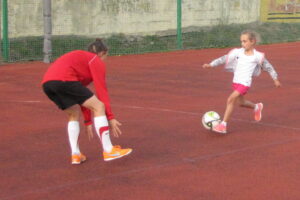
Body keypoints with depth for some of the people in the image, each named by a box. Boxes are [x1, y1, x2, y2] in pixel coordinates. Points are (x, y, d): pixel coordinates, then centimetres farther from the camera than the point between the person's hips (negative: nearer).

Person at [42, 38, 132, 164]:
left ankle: (75, 154, 16)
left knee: (74, 114, 26)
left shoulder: (81, 58, 37)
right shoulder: (96, 61, 13)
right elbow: (102, 91, 4)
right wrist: (110, 117, 6)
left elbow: (81, 97, 40)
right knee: (98, 107, -1)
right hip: (63, 79, -9)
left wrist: (88, 121, 43)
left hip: (47, 82, 9)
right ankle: (108, 151, -1)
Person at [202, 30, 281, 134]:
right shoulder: (238, 52, 3)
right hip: (235, 82, 6)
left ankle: (223, 125, -13)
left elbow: (268, 67, 6)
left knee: (231, 99, -18)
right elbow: (224, 58, 4)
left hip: (245, 83, -6)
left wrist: (275, 79, 12)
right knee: (241, 102, 21)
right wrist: (211, 64, -4)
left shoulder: (257, 56, -6)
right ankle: (257, 107, 53)